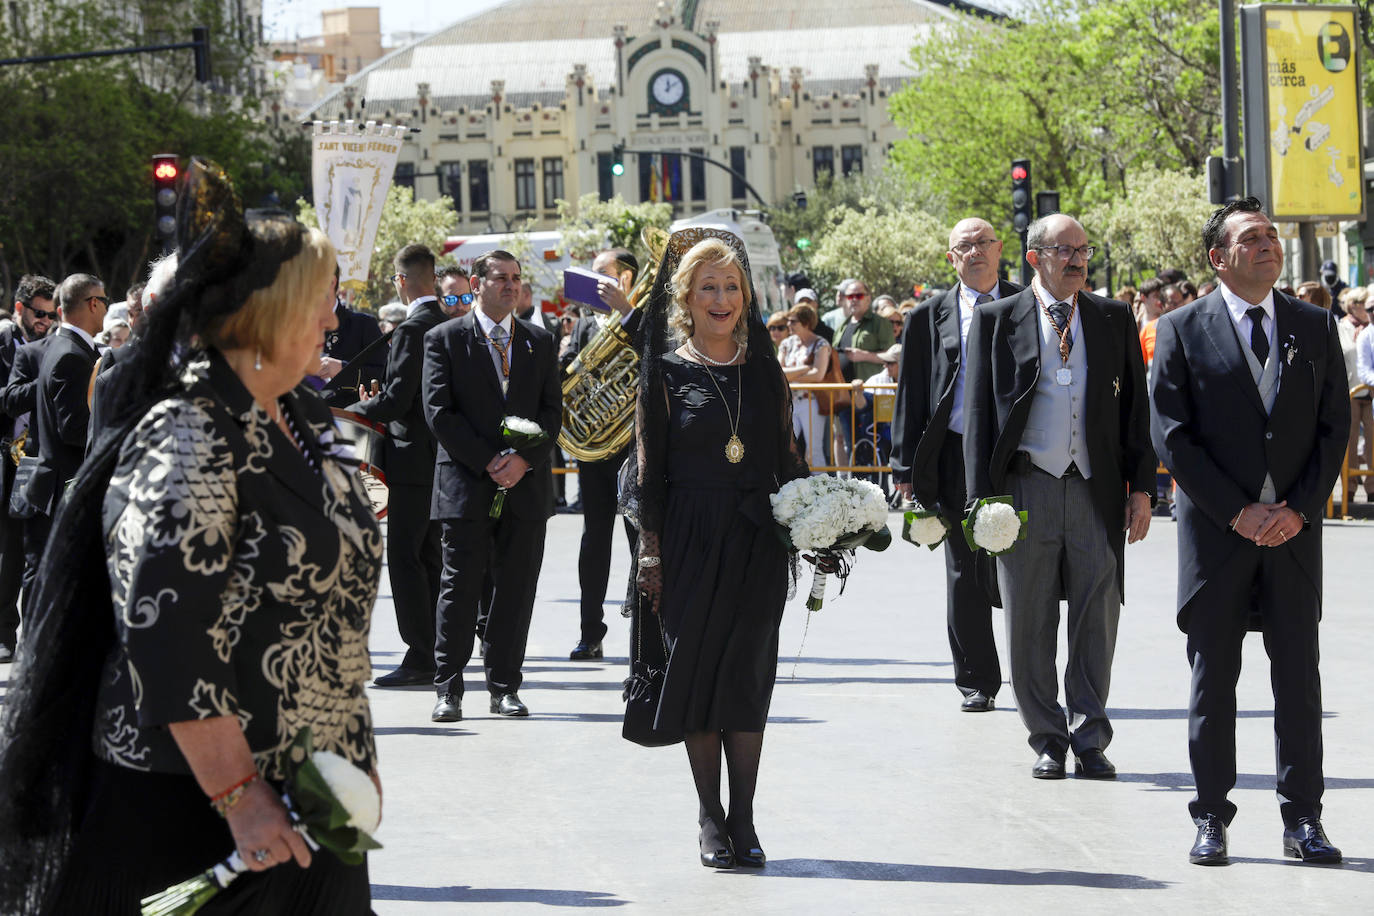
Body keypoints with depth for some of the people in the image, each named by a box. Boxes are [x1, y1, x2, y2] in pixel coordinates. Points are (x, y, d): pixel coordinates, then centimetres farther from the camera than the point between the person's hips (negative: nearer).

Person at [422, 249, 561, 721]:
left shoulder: (540, 341, 13)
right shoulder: (444, 339, 2)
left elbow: (552, 411, 9)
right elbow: (439, 411, -4)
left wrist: (524, 459, -8)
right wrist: (488, 463, -11)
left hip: (526, 483, 3)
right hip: (466, 485, -3)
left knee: (516, 590, 4)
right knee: (460, 588, -3)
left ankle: (504, 688, 12)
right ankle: (448, 690, 2)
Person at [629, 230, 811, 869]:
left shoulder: (763, 368, 8)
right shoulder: (667, 373, 0)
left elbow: (787, 456, 11)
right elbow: (649, 469, -1)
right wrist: (651, 553, -6)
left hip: (757, 540, 2)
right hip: (691, 539, -2)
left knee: (748, 673, 0)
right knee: (696, 670, 0)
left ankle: (742, 819, 4)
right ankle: (710, 819, 8)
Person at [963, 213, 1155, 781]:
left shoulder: (1115, 320, 10)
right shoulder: (997, 320, 4)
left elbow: (1136, 407, 11)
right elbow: (979, 412, 2)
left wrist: (1141, 487, 2)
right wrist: (983, 496, -6)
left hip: (1097, 489, 1)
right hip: (1026, 488, -1)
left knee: (1097, 621, 3)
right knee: (1029, 624, 4)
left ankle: (1089, 740, 13)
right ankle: (1047, 741, 15)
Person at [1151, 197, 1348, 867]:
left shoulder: (1315, 327, 8)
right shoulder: (1183, 330, 0)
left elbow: (1334, 425, 6)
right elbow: (1171, 434, -4)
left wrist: (1299, 509, -7)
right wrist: (1237, 512, -11)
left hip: (1293, 528, 2)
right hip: (1216, 530, -2)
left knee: (1298, 675, 3)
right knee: (1213, 678, 3)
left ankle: (1302, 820, 8)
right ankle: (1211, 819, 10)